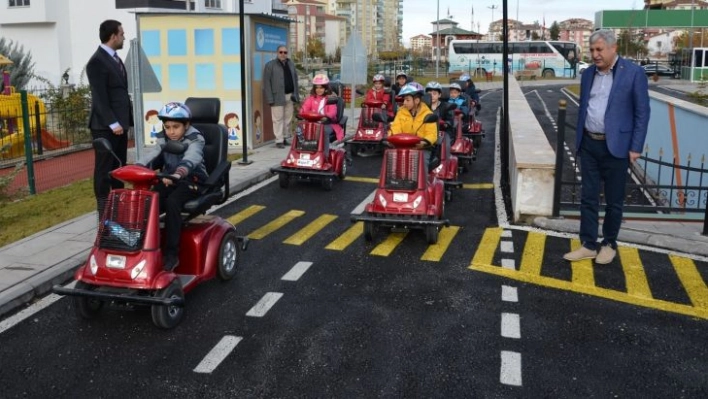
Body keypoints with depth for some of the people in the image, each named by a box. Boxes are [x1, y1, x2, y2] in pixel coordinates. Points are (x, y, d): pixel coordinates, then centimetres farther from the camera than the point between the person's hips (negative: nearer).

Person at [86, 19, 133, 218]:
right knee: (104, 168, -1)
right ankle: (104, 209, 5)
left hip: (120, 123, 8)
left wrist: (126, 119, 12)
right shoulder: (97, 62, -12)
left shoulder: (115, 59, 16)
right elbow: (99, 97, -17)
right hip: (105, 126, -8)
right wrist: (112, 123, -21)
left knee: (119, 167, 12)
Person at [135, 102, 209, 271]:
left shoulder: (195, 140, -11)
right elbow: (150, 156, -8)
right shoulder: (163, 139, 7)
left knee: (172, 202, -33)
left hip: (191, 181, -5)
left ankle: (171, 253, -28)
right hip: (168, 180, 6)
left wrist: (178, 174, -53)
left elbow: (190, 159, -32)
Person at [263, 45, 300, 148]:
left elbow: (295, 80, 19)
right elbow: (266, 82, -7)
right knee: (278, 119, -5)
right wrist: (270, 98, -14)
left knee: (288, 118, 10)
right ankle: (279, 140, -1)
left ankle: (284, 137, 21)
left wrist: (296, 95, 12)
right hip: (277, 97, -6)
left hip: (290, 96, 6)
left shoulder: (291, 64, 16)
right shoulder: (270, 65, -3)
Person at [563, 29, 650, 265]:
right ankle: (588, 245, 16)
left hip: (616, 146, -4)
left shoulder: (633, 73, -8)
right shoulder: (588, 74, 8)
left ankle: (609, 244, 23)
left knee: (614, 200, 8)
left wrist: (636, 147, -10)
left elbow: (642, 112, -7)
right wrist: (579, 139, 13)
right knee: (588, 198, 7)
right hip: (589, 145, 5)